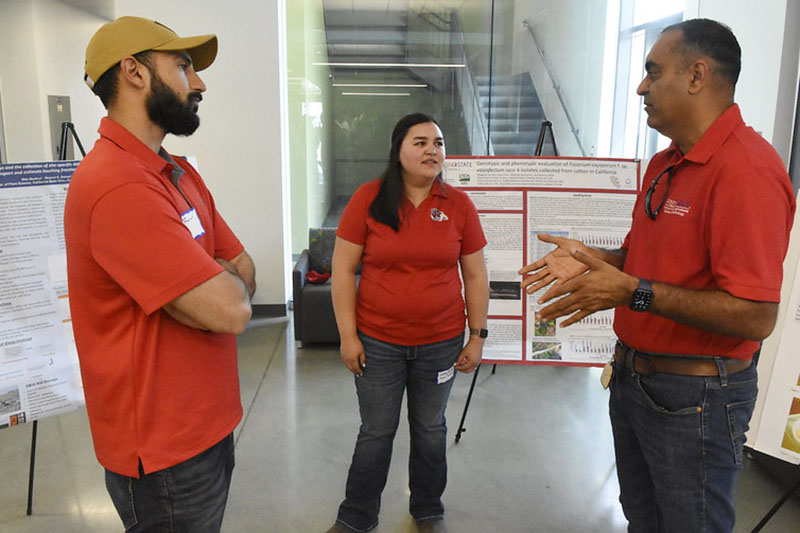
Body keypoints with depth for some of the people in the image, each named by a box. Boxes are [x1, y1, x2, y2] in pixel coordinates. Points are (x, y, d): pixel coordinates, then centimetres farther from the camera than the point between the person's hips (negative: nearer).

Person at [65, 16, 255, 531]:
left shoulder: (179, 173, 8)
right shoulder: (118, 186, -26)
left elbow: (244, 273, 6)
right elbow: (231, 309, -29)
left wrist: (216, 282, -14)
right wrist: (226, 281, -7)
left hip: (209, 422, 9)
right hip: (165, 453, -9)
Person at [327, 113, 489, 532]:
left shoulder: (459, 205, -2)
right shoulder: (368, 198, -7)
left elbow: (475, 276, 4)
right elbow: (343, 270, -5)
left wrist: (477, 336, 2)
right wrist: (347, 336, -7)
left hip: (440, 344, 2)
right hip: (377, 343, -1)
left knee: (430, 430, 17)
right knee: (375, 433, 12)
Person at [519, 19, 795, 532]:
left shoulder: (746, 168, -22)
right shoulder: (664, 164, 8)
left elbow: (755, 317, -27)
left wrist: (633, 292, -29)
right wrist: (592, 259, 1)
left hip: (694, 397, -9)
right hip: (633, 376, 9)